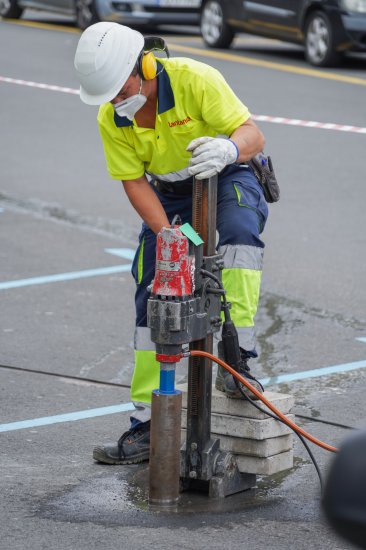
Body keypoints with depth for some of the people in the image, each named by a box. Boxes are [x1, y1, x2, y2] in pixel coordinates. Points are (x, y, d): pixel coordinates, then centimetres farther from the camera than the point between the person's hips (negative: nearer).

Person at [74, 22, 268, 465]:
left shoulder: (193, 78, -27)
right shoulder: (110, 118, -14)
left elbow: (253, 135, -28)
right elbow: (134, 182, -10)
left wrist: (229, 148, -52)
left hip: (228, 178, -4)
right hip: (169, 194, 4)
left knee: (239, 230, -38)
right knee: (153, 298, -3)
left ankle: (237, 360, -40)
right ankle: (146, 423, 3)